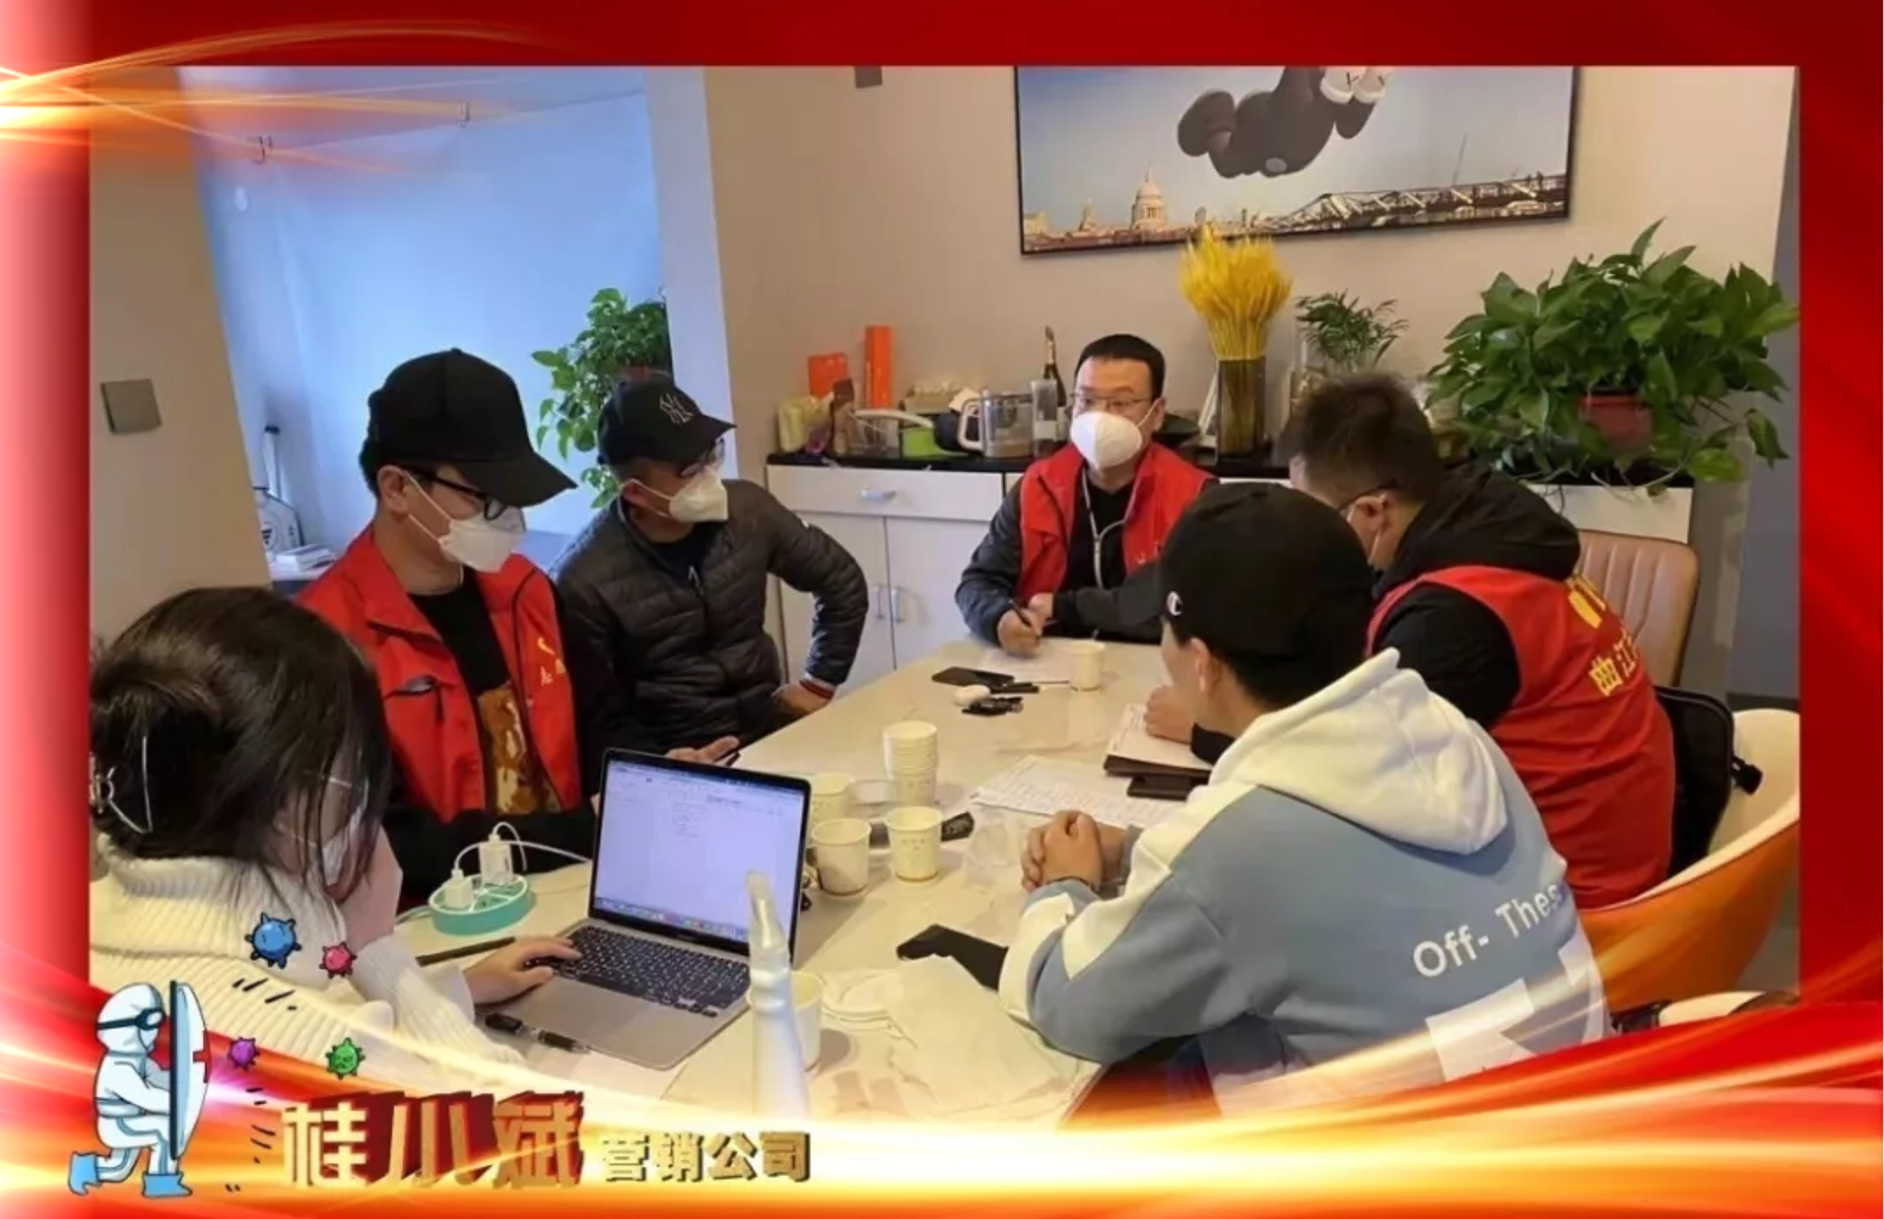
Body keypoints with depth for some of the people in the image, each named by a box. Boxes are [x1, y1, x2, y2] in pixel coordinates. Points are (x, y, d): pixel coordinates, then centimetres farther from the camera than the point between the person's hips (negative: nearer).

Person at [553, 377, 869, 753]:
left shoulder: (748, 510, -5)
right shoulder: (586, 581, -16)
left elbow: (842, 581, 9)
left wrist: (817, 683, 7)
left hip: (769, 727, 3)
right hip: (672, 756, -2)